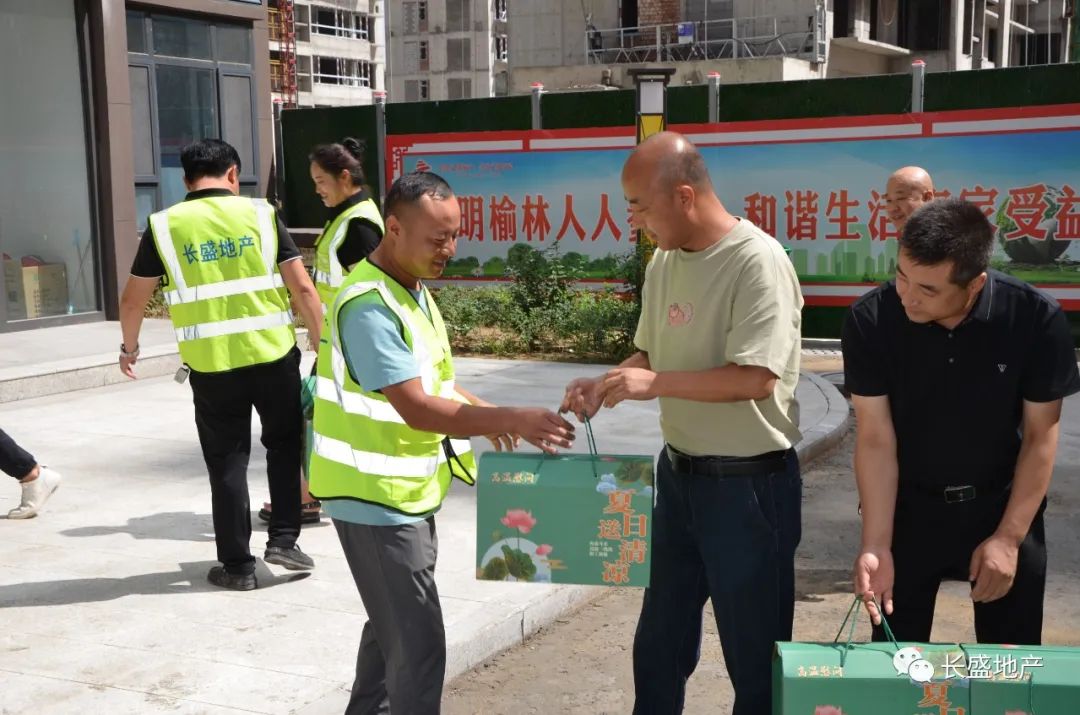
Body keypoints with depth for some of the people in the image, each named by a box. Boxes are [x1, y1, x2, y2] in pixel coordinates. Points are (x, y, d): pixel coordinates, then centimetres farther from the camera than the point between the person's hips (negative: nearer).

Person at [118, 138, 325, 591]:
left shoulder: (164, 226, 2)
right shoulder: (260, 214, 1)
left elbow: (133, 300, 8)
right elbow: (302, 288, -2)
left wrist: (129, 347, 26)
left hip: (210, 364, 0)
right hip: (273, 355, 0)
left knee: (227, 462, 11)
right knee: (285, 443, 21)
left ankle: (237, 565, 17)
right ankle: (283, 539, 16)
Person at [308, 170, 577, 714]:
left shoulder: (413, 290, 8)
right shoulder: (369, 306, -24)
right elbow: (416, 408, -27)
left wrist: (487, 414, 5)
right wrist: (510, 420, -29)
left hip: (405, 491, 10)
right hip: (377, 496, -10)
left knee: (392, 624, 22)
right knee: (418, 643, -5)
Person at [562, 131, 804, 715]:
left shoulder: (757, 261, -20)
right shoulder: (664, 260, 5)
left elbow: (754, 379, -26)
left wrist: (656, 383, -24)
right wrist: (605, 384, -4)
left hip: (748, 482, -8)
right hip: (678, 472, 8)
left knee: (755, 654, 8)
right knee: (659, 642, 21)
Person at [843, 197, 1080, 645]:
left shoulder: (1035, 318, -21)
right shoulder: (870, 320, -20)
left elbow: (1041, 435, -11)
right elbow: (875, 438, -16)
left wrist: (1009, 537, -12)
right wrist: (876, 544, -23)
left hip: (1004, 505, 0)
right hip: (908, 506, 0)